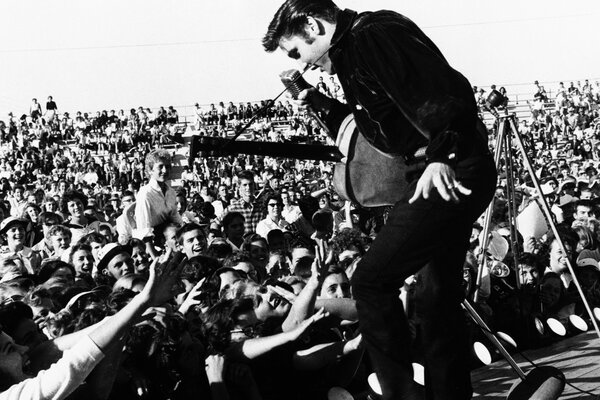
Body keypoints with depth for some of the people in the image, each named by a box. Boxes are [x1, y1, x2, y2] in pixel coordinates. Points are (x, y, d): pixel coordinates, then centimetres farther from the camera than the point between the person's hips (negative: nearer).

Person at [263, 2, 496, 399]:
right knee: (437, 299, 14)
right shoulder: (352, 51, 21)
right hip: (452, 174, 11)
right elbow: (369, 132, 28)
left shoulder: (374, 34, -11)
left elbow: (445, 91, -24)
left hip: (450, 172, -11)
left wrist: (441, 156, -32)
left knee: (372, 280, -10)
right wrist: (318, 102, 20)